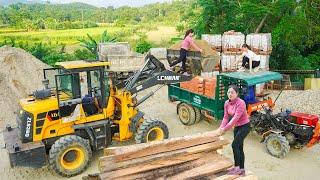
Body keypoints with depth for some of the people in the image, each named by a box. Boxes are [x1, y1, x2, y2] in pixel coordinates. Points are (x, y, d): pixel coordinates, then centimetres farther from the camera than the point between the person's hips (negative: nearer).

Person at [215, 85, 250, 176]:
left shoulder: (240, 103, -26)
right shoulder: (227, 103, -4)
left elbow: (235, 118, -32)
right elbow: (226, 117, -1)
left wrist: (224, 129, -35)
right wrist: (221, 127, -16)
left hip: (244, 126, -8)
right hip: (237, 127, 8)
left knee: (235, 145, -13)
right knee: (239, 147, 13)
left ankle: (237, 167, 0)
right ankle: (242, 169, 25)